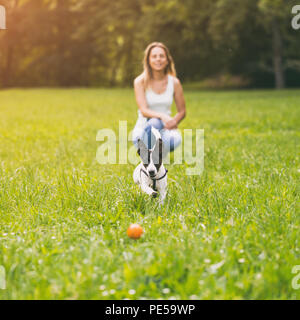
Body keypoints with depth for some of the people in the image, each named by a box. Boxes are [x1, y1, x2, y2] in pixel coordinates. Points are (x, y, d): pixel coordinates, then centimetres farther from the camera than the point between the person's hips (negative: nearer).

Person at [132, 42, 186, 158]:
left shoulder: (174, 83, 2)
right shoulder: (140, 82, -6)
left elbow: (182, 111, 9)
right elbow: (144, 110, -17)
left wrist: (173, 122, -14)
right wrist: (162, 116, -37)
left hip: (165, 130, 2)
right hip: (144, 129, -2)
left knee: (175, 139, -35)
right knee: (154, 123, -39)